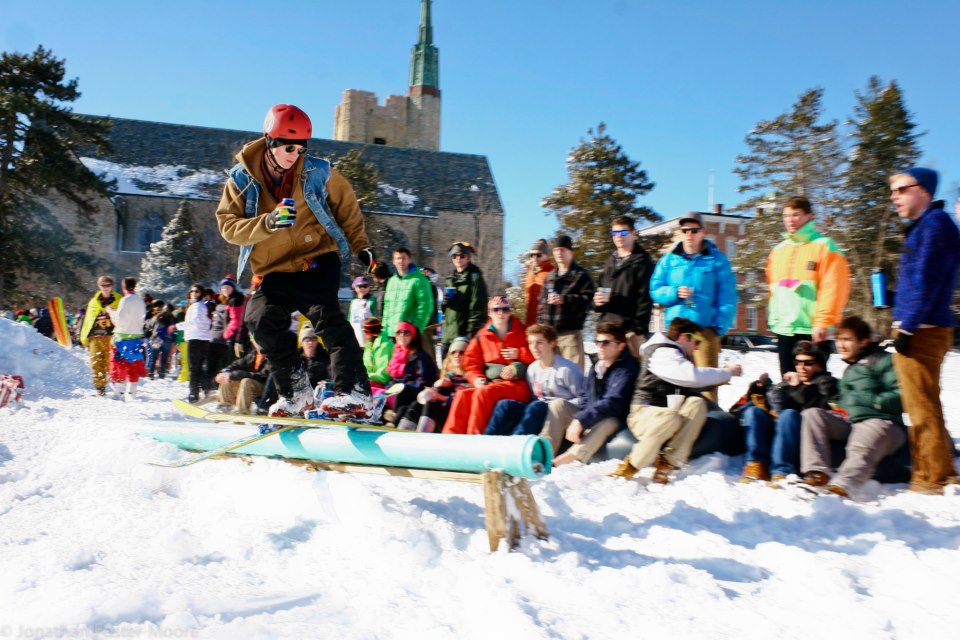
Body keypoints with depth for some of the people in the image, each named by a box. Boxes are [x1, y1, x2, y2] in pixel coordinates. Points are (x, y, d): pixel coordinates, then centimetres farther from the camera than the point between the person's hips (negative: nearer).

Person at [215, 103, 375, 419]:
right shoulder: (242, 179, -3)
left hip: (317, 260, -3)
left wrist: (359, 245, 6)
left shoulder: (317, 172, -4)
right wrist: (268, 222, -27)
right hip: (273, 271, 3)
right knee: (262, 320, -14)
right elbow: (228, 226, -10)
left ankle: (354, 393, -25)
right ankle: (295, 392, 1)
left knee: (325, 315, -22)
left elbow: (346, 206, 12)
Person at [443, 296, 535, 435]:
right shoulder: (482, 336, 14)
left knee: (483, 393, -31)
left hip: (518, 385, -4)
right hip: (490, 384, 4)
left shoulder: (523, 333, 7)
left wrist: (519, 353, -8)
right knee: (462, 395, -22)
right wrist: (476, 379, -2)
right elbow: (471, 362, 16)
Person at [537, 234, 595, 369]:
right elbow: (542, 302, 19)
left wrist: (565, 300, -17)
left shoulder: (581, 275, 2)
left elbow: (588, 299, -10)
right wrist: (541, 326, 10)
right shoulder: (550, 276, 19)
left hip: (570, 332, -5)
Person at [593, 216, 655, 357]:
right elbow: (599, 291, 25)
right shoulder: (610, 262, 20)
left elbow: (645, 299, -8)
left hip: (630, 329, -6)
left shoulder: (642, 262, 0)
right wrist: (597, 301, 1)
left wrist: (639, 331, -14)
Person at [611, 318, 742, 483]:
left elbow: (690, 384, 28)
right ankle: (631, 465, -22)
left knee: (697, 403, -21)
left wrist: (720, 379, 17)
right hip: (644, 413, -8)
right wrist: (727, 372, -13)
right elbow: (693, 376, -26)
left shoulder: (676, 355, 19)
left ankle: (667, 463, -26)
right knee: (671, 417, -40)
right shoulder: (662, 352, -12)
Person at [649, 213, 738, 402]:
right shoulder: (669, 259, 13)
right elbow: (655, 290, 12)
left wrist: (720, 326, -9)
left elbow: (728, 297, 1)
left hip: (705, 329, -2)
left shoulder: (717, 260, 6)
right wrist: (674, 293, -7)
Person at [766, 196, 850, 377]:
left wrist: (823, 322, -17)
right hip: (783, 328, 6)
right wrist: (774, 317, 14)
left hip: (812, 329, -6)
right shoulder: (778, 250, 17)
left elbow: (833, 288, -10)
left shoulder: (824, 246, -3)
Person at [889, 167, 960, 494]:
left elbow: (925, 282, -18)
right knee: (925, 405, 17)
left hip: (920, 331, -10)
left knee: (922, 407, -5)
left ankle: (931, 479, 2)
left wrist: (907, 327, -19)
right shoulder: (923, 226, 20)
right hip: (919, 330, 10)